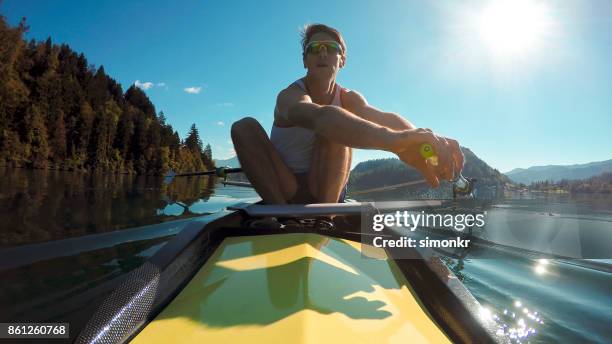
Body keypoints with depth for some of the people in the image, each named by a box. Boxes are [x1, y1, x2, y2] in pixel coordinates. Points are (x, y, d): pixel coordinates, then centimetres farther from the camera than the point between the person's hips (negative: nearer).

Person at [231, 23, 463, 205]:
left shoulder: (349, 99, -2)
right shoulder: (289, 96, -17)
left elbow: (381, 117, -27)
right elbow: (320, 117, -44)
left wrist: (415, 138, -54)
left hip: (327, 191, 2)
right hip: (280, 190, -1)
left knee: (335, 129, -24)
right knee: (244, 126, -23)